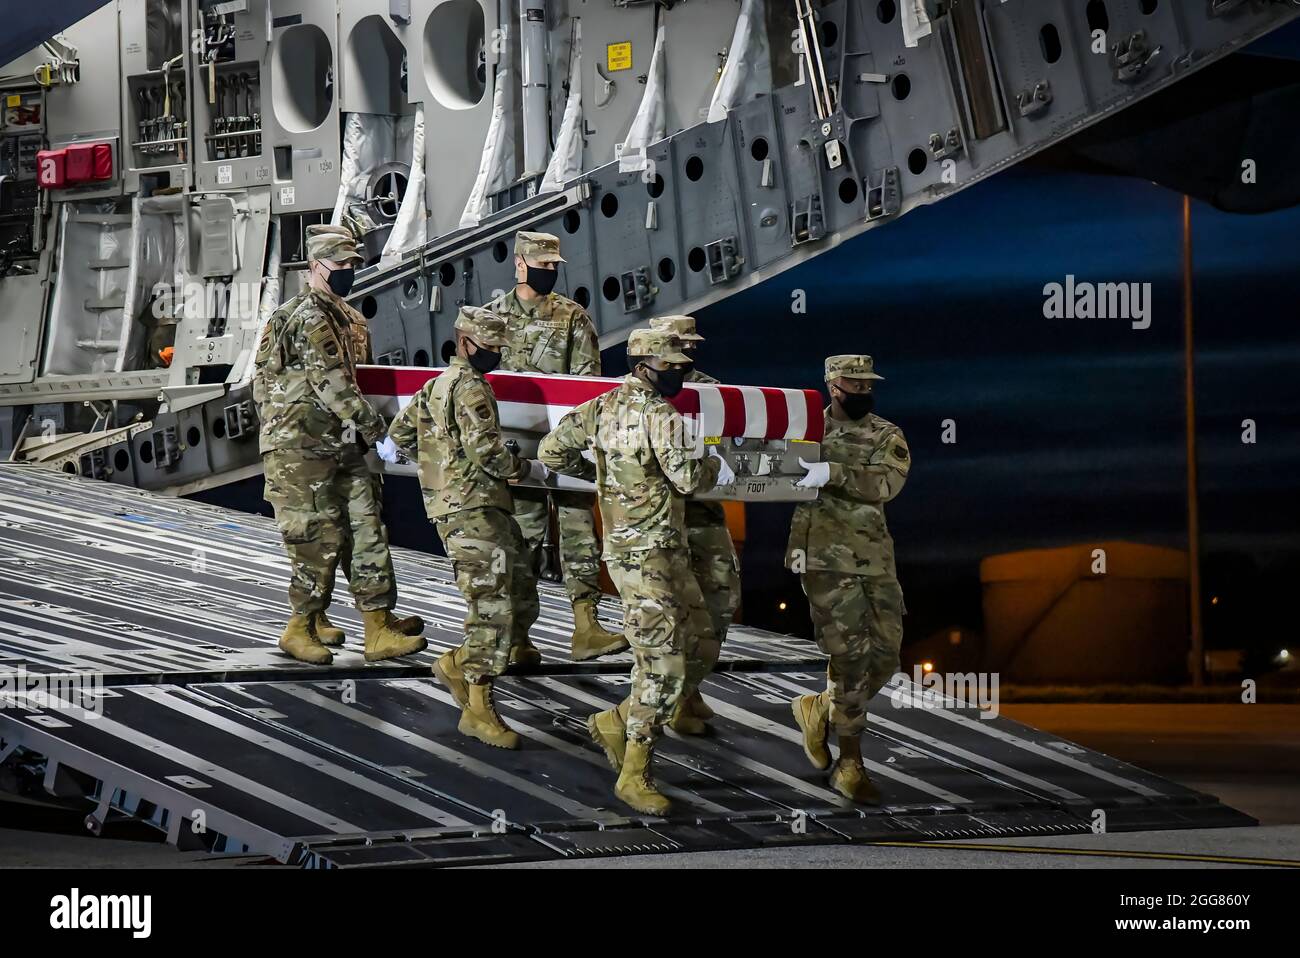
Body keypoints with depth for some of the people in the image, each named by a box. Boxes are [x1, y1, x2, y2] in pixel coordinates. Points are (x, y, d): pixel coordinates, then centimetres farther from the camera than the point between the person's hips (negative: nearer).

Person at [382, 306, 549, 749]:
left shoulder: (435, 386, 19)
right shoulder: (471, 388, -11)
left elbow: (396, 436, 27)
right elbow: (485, 451, -19)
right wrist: (527, 468, -4)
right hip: (472, 511, -10)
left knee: (522, 599, 11)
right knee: (492, 605, -12)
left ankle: (458, 664, 18)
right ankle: (478, 709, -11)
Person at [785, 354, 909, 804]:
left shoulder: (887, 436, 6)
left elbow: (886, 481, -13)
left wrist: (832, 474, -26)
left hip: (875, 561, 3)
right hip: (826, 559, -3)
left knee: (885, 656, 5)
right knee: (851, 657, -7)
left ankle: (819, 709, 30)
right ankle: (850, 766, 3)